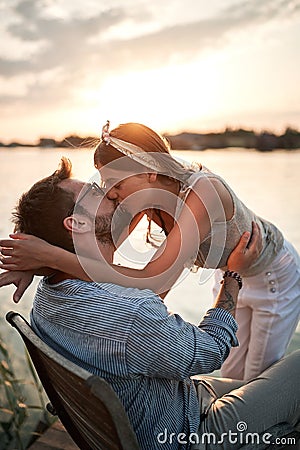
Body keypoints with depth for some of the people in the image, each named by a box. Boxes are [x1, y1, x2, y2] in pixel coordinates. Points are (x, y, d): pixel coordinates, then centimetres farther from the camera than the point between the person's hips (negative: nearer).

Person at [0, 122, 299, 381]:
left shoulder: (203, 192, -42)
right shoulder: (150, 197, -19)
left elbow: (151, 281, -48)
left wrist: (52, 257, -49)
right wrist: (35, 263, -34)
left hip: (275, 277, -6)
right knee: (232, 375, 18)